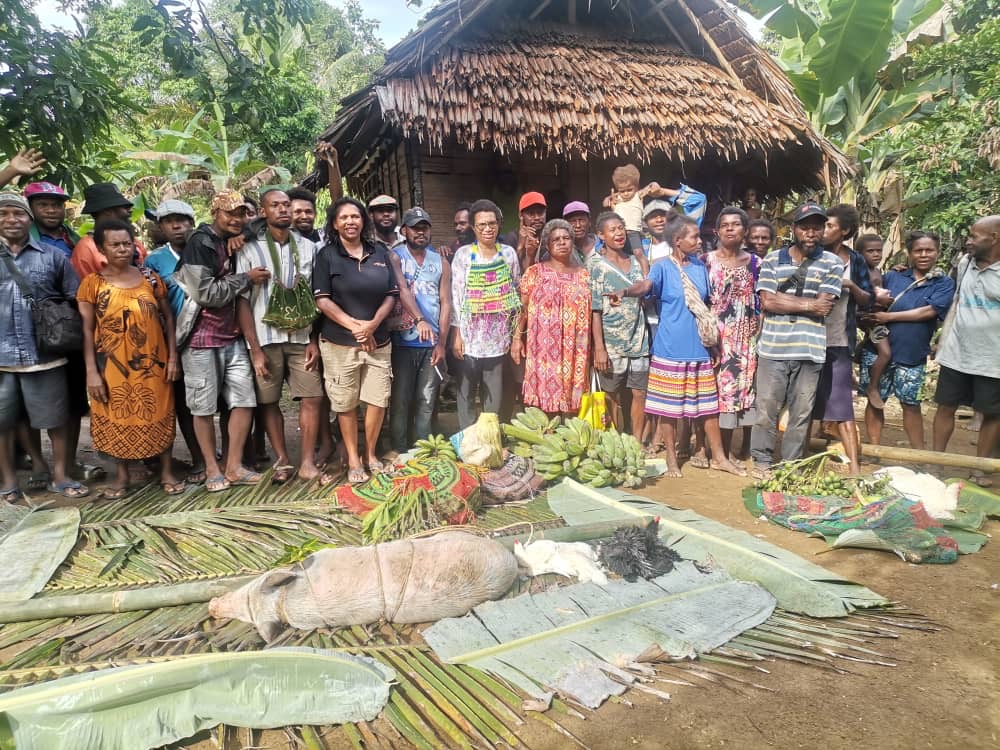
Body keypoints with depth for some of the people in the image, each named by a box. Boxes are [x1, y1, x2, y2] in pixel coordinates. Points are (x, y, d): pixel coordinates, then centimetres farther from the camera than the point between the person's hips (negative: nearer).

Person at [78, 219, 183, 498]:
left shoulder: (150, 279, 2)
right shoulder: (92, 284, -3)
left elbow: (168, 318, 6)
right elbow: (86, 330, -3)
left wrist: (173, 356, -1)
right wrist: (92, 371, -8)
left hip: (153, 362, 1)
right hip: (114, 365, -1)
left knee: (159, 416, 7)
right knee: (117, 418, 10)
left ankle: (167, 472, 20)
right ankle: (122, 475, 25)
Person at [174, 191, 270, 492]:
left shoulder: (235, 243, 13)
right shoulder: (200, 243, -9)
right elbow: (207, 293, -14)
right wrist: (246, 278, -10)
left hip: (232, 336, 7)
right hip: (202, 337, -7)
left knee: (244, 400, 3)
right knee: (204, 406, 3)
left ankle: (234, 466, 13)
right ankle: (212, 469, 15)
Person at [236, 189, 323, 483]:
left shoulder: (308, 247, 8)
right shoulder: (250, 250, 0)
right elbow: (242, 301, -3)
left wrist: (314, 341, 2)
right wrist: (255, 349, -9)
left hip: (301, 336, 2)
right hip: (266, 338, -1)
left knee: (311, 398, -3)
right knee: (268, 401, 4)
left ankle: (307, 462, 7)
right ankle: (282, 460, 18)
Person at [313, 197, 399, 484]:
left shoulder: (380, 253, 8)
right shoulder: (326, 255, -1)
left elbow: (391, 294, 5)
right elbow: (322, 299, -7)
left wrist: (372, 324, -10)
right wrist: (354, 325, -14)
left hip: (378, 341, 3)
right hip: (340, 343, -3)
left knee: (378, 400, 5)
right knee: (346, 404, 6)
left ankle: (371, 454, 26)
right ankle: (353, 461, 20)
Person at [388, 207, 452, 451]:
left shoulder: (441, 263, 11)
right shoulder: (394, 257, 0)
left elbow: (446, 303, 6)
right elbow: (403, 290, -16)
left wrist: (442, 343, -3)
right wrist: (419, 320, -32)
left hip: (432, 343, 3)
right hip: (403, 341, -3)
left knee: (427, 402, 8)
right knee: (400, 401, 2)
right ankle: (399, 452, 12)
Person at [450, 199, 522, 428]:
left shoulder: (509, 253, 7)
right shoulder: (464, 254, 0)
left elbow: (517, 291, 12)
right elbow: (456, 295, -3)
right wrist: (456, 334, -8)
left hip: (498, 338, 2)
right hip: (470, 337, -2)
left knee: (494, 397, 8)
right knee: (466, 394, 2)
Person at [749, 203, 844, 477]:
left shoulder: (832, 264, 5)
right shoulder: (772, 260, 6)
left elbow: (824, 307, -6)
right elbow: (767, 302, -5)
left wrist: (783, 299, -6)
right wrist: (807, 304, -8)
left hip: (810, 350, 1)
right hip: (773, 348, 0)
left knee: (801, 412, 8)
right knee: (766, 408, 4)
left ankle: (791, 463, 20)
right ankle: (762, 460, 17)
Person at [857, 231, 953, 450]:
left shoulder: (944, 284, 1)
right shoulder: (892, 277, 5)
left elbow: (929, 311, -14)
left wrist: (889, 316, -17)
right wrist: (872, 322, -14)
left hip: (912, 356, -1)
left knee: (911, 404, 10)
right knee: (875, 401, 6)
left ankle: (919, 452, 23)